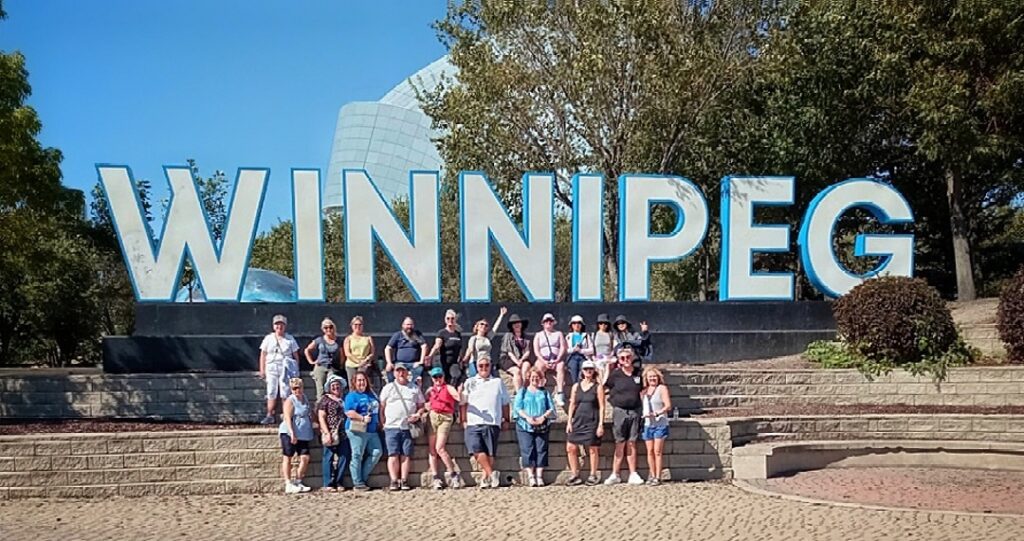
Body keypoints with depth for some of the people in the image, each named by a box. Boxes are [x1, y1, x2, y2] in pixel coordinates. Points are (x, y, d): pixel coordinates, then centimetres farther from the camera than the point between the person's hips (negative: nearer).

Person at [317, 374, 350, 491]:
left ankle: (337, 482, 13)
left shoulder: (343, 400, 17)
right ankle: (328, 484, 2)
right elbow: (321, 417, -4)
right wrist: (327, 433, -12)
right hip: (331, 434, -6)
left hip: (343, 434, 6)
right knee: (329, 458, -3)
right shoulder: (325, 399, 1)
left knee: (344, 457, 3)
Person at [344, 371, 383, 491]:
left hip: (372, 430, 7)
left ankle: (362, 477, 11)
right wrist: (363, 418, -20)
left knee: (377, 452, 1)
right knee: (357, 456, -2)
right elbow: (349, 412, -16)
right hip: (358, 430, -7)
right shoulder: (352, 395, -4)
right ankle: (358, 483, 4)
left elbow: (377, 409, 28)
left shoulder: (371, 394, 18)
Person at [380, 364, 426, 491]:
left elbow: (421, 406, 16)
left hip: (408, 427, 1)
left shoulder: (415, 388, 15)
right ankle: (394, 481, -4)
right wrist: (383, 422, 0)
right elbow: (382, 407, 10)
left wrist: (418, 415, -4)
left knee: (406, 455, -1)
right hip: (392, 427, -1)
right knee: (393, 455, -6)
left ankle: (404, 481, 4)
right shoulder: (388, 388, 12)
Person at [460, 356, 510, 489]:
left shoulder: (498, 382, 16)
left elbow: (505, 403, 17)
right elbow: (464, 403, 12)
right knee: (476, 450, -18)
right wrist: (464, 421, 4)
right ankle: (492, 474, -14)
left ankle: (486, 478, 5)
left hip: (492, 423, 0)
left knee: (490, 452, -3)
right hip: (473, 423, 0)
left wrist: (506, 420, 12)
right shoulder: (470, 382, 16)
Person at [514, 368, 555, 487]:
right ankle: (531, 476, -10)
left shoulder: (544, 392, 15)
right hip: (525, 426, -1)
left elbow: (551, 408, 6)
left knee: (541, 450, -4)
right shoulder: (522, 392, 12)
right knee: (527, 450, -9)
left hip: (542, 427, 1)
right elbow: (517, 407, 1)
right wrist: (527, 417, -15)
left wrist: (543, 417, -12)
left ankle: (540, 476, -3)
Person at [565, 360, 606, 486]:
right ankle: (575, 476, 9)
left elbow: (601, 407, -3)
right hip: (578, 421, 4)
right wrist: (569, 422, 3)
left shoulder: (598, 387, 0)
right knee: (571, 448, -1)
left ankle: (593, 476, 15)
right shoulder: (576, 386, 10)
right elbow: (572, 405, 11)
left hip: (592, 422, -4)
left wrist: (601, 424, -9)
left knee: (593, 449, 2)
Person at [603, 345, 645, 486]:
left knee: (632, 443, 4)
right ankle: (615, 475, 5)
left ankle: (633, 475, 8)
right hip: (620, 411, -2)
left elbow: (643, 390, 19)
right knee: (620, 444, 0)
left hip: (635, 411, 2)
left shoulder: (638, 374, 5)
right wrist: (613, 400, -3)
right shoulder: (615, 374, -3)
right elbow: (605, 390, 4)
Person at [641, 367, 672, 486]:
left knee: (657, 451, -5)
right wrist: (642, 415, -4)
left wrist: (656, 413, -19)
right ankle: (652, 475, 14)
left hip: (660, 424, -4)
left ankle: (658, 477, -1)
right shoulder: (644, 390, 12)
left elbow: (668, 406, -8)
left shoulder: (662, 388, -1)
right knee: (650, 451, 6)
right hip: (647, 424, 4)